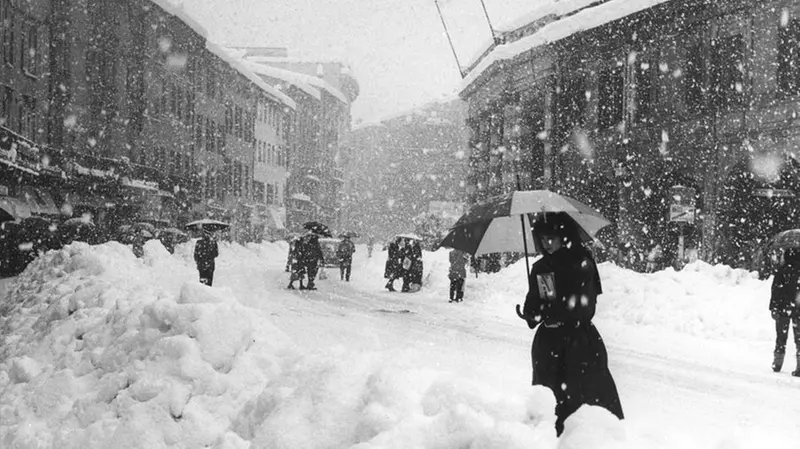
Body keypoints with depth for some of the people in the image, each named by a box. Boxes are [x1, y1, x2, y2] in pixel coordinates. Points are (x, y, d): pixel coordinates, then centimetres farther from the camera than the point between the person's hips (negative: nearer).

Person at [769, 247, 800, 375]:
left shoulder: (782, 270, -6)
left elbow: (776, 290, -6)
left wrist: (772, 308, -2)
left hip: (783, 308, -1)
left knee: (781, 336, 12)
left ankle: (777, 364, 18)